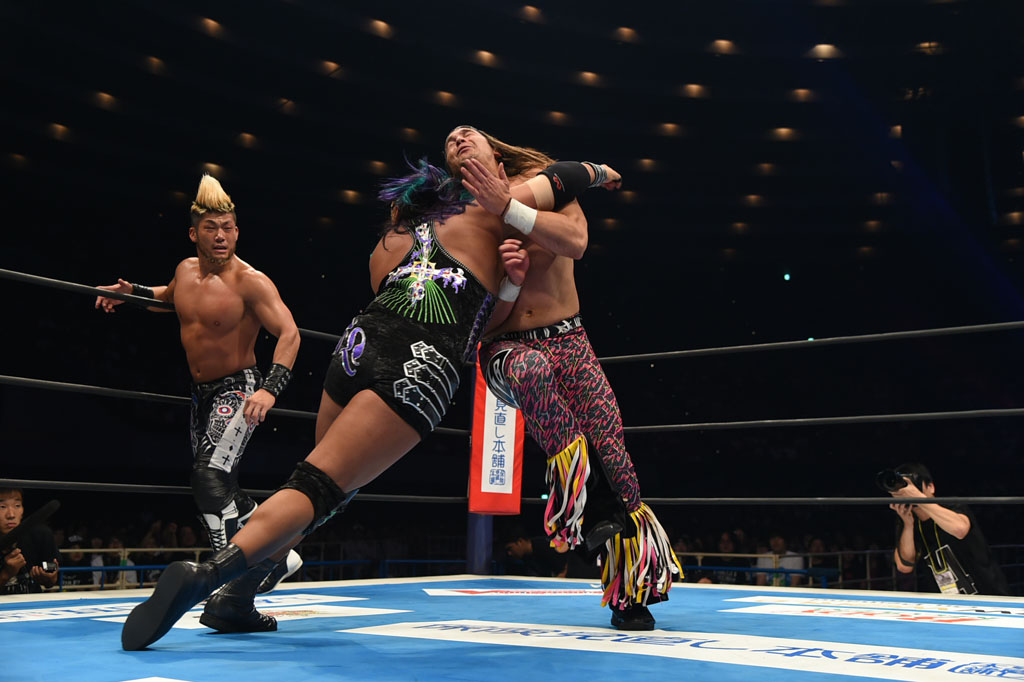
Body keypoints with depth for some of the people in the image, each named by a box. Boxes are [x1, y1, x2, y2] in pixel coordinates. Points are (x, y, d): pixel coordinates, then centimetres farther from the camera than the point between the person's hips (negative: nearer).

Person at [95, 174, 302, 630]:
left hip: (237, 390, -8)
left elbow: (288, 333, -29)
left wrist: (270, 388, -42)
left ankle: (236, 588, -21)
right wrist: (132, 293, 13)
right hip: (201, 392, 8)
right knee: (217, 488, 15)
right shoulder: (186, 270, 3)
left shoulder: (251, 281, -19)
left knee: (211, 479, -24)